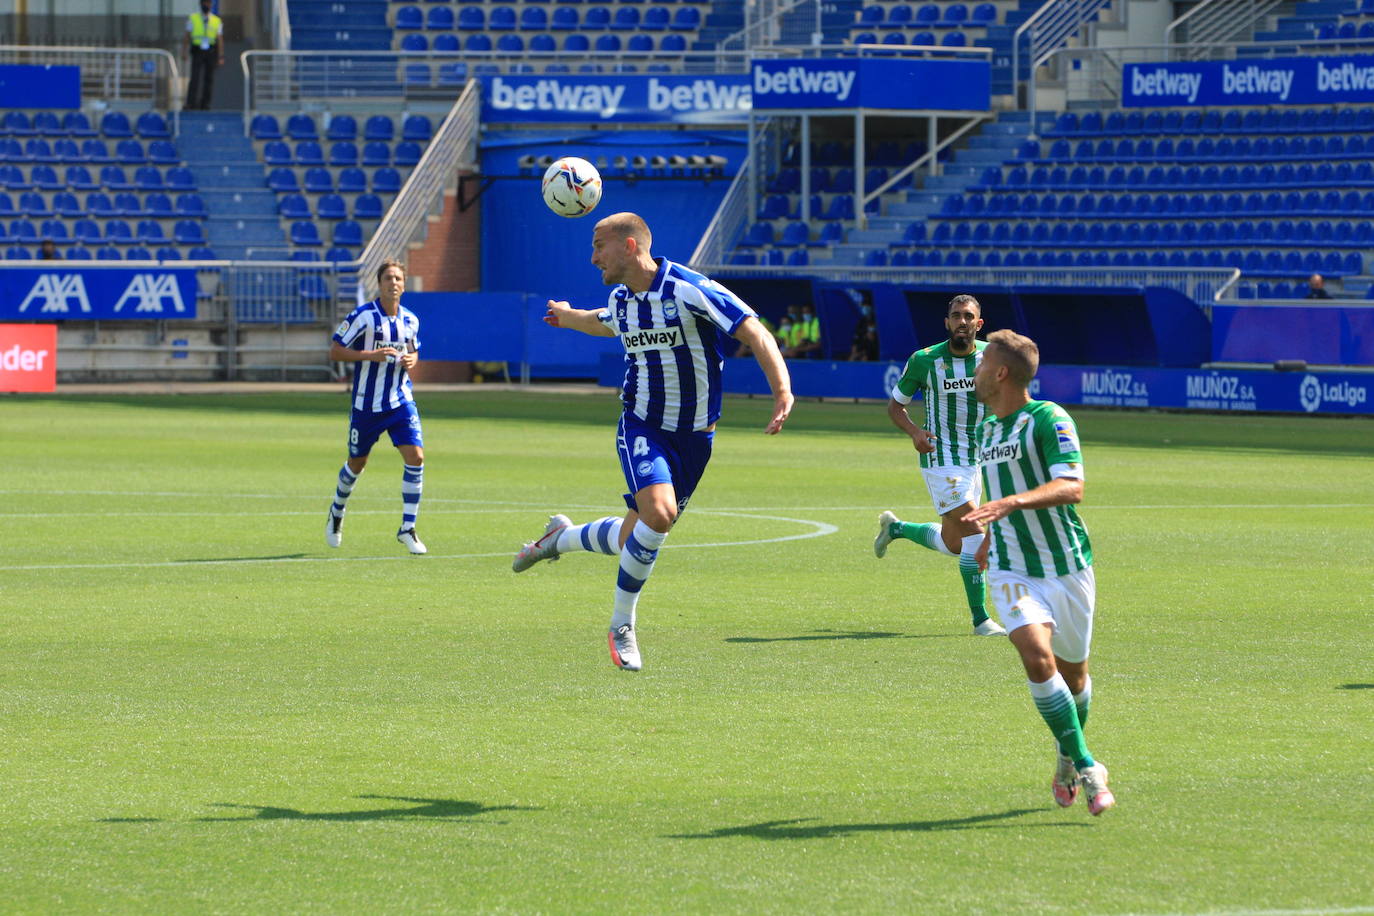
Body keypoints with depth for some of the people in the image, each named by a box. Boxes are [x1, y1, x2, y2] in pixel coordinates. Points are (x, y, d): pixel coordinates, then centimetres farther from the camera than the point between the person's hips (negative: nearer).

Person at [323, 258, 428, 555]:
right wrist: (371, 355, -22)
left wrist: (411, 360, -3)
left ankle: (408, 528, -5)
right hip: (366, 404, -3)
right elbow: (335, 352, -9)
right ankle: (336, 513, 40)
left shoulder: (411, 320, 4)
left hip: (401, 400, 3)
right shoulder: (363, 316, -11)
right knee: (357, 464, 11)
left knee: (416, 457, -13)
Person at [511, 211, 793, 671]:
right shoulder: (620, 299, 2)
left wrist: (782, 390, -36)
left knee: (634, 539, 6)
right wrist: (567, 316, 47)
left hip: (694, 435, -2)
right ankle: (621, 626, -9)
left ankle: (562, 536, 36)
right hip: (642, 426, 2)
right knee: (658, 512, -25)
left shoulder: (690, 290, -18)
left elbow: (755, 333, -23)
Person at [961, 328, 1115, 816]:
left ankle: (1067, 755, 39)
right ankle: (1086, 769, -17)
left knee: (1073, 673, 10)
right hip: (1011, 570, 4)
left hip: (1066, 565, -4)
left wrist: (1011, 504, -37)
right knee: (1037, 657, -21)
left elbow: (1072, 488, -25)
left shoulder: (1049, 419, -12)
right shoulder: (988, 429, 12)